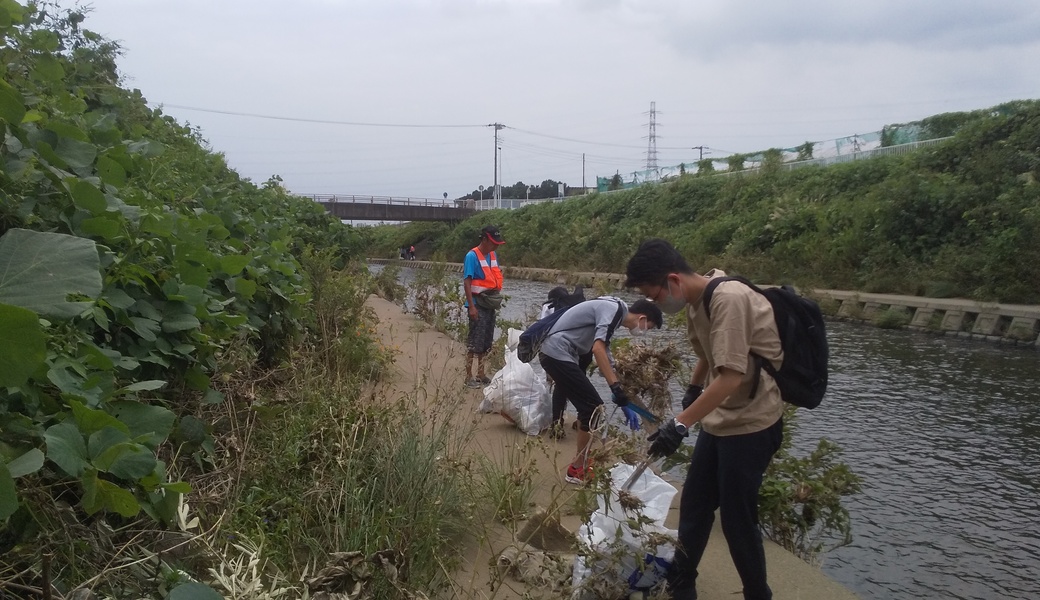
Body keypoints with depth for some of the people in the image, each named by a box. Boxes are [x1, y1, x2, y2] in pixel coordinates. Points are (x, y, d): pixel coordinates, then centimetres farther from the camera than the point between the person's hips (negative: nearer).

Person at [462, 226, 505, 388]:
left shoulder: (493, 255, 9)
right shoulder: (472, 256, -13)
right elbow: (467, 282, -17)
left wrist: (497, 298, 12)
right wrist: (471, 307, -21)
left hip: (490, 304, 8)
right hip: (478, 305, -8)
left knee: (486, 341, 13)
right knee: (475, 341, -5)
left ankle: (481, 375, 23)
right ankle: (469, 377, 1)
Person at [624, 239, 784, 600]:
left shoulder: (728, 299, -25)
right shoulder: (697, 300, 4)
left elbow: (731, 377, -30)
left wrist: (680, 424, -30)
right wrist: (692, 391, 25)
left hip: (751, 424, -9)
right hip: (720, 420, 9)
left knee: (737, 518, 1)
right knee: (693, 506, 16)